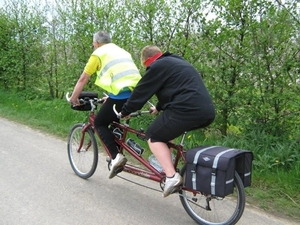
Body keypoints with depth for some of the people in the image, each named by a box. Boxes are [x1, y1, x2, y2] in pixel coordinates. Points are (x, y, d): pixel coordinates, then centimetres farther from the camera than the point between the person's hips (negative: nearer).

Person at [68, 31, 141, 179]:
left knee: (99, 123, 12)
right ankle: (118, 156, 27)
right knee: (115, 122, 28)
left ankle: (116, 156, -4)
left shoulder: (98, 54, 10)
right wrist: (110, 97, 44)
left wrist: (73, 99, 24)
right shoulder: (122, 52, 30)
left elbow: (83, 79, 12)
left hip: (121, 94, -7)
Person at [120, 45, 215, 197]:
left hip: (186, 110, -10)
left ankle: (171, 176, -7)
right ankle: (164, 162, 29)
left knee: (153, 137, 5)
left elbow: (141, 92, 4)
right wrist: (158, 108, 48)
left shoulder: (158, 66, 2)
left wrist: (124, 112, 17)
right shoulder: (178, 62, 28)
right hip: (207, 112, 10)